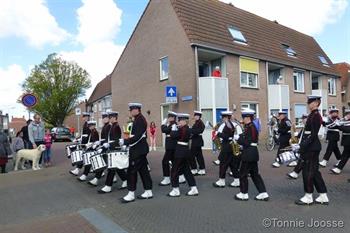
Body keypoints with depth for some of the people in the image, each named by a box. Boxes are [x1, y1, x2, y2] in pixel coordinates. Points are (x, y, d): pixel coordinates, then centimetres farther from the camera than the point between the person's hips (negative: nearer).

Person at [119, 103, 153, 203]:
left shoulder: (139, 120, -17)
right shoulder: (139, 119, 15)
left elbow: (138, 137, -24)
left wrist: (125, 141, -21)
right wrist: (127, 142, 13)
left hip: (138, 150, -10)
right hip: (140, 149, 10)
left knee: (132, 171, -2)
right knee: (143, 170, 12)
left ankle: (131, 194, 7)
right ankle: (148, 192, 19)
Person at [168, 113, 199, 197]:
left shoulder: (183, 129, -19)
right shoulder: (187, 129, 11)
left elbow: (173, 136, -17)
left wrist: (173, 129, -1)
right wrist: (176, 129, 8)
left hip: (181, 151, -10)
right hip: (185, 150, 10)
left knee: (175, 170, 2)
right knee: (186, 170, 15)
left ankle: (176, 190, 10)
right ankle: (194, 189, 19)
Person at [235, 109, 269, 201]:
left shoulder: (249, 127, -18)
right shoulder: (252, 126, 13)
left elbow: (247, 142, -22)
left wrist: (238, 138, -10)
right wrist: (239, 137, 4)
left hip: (249, 153, -10)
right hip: (253, 153, 10)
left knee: (243, 173, 3)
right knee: (255, 174, 15)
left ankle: (244, 194, 15)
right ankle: (263, 193, 17)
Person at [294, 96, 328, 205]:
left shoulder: (315, 116, -15)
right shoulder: (312, 115, 14)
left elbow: (313, 135, -20)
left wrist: (302, 146, -20)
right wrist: (302, 145, 14)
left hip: (312, 148, -10)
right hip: (311, 147, 10)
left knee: (308, 171, 0)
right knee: (314, 171, 14)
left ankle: (308, 197, 13)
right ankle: (323, 196, 22)